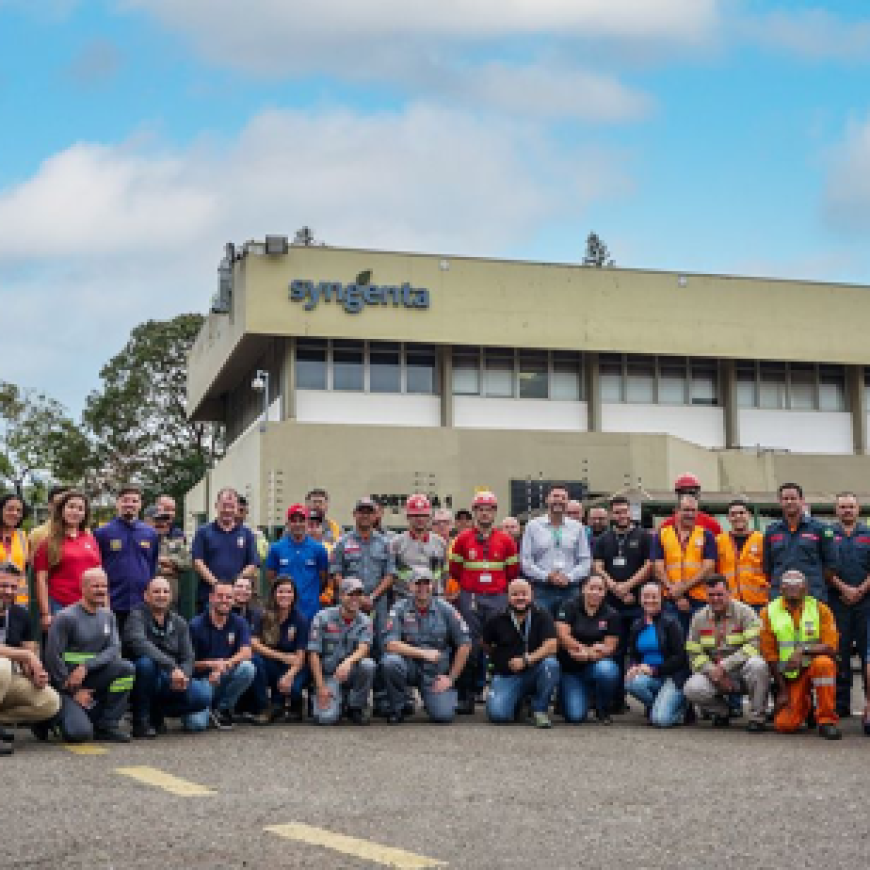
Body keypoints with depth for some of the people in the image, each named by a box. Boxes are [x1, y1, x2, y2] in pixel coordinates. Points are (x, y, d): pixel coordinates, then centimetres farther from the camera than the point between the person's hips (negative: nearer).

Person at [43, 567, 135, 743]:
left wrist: (86, 667, -21)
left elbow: (114, 649, -4)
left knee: (126, 668, -21)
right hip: (66, 682, -6)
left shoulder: (108, 616, 7)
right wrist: (75, 691, -11)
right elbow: (52, 658, -13)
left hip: (93, 677, 6)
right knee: (80, 733, -25)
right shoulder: (65, 617, -12)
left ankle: (106, 725, -8)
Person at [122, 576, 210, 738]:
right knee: (146, 662, -36)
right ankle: (140, 722, -17)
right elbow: (139, 643, -28)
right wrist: (172, 667, -36)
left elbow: (188, 657, 3)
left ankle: (156, 713, 8)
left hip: (170, 682, 4)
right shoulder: (137, 616, -8)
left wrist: (183, 676, -21)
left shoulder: (179, 623, 9)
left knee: (203, 696, -19)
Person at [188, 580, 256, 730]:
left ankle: (222, 709, -5)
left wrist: (224, 665, -28)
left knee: (247, 667, -28)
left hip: (226, 678, 3)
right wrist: (210, 664, -22)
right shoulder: (196, 625, -5)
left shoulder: (239, 623, 2)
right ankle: (204, 711, 12)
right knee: (197, 723, -28)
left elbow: (246, 653, -13)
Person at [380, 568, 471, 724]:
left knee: (443, 715, -21)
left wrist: (451, 678, -2)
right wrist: (423, 653, -22)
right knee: (390, 661, -32)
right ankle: (399, 707, -6)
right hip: (410, 667, 1)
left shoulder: (445, 610, -2)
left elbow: (465, 644, 1)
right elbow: (390, 644, -15)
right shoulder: (400, 609, -4)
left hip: (436, 672, -1)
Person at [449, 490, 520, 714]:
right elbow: (454, 569, 12)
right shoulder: (463, 539, 4)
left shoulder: (506, 540, 7)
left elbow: (513, 571, 15)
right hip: (470, 598, -1)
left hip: (498, 598, 1)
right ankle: (465, 697, 5)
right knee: (470, 647, 0)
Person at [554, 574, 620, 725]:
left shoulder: (611, 614, 0)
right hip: (571, 669, -1)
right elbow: (563, 635, -13)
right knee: (575, 716, -18)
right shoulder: (569, 607, -2)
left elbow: (610, 646, -7)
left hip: (596, 664, 1)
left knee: (607, 670, -37)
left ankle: (603, 711, -7)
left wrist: (585, 654, -22)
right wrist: (588, 649, -20)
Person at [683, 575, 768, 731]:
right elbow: (694, 654, 2)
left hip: (742, 671, -2)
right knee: (692, 689, -26)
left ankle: (757, 717, -15)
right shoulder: (699, 618, 4)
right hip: (713, 672, 3)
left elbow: (754, 645, -19)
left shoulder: (744, 612, -7)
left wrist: (724, 666, -23)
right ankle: (723, 710, 8)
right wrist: (714, 673, -15)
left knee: (757, 664, -36)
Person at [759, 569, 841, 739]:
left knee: (823, 663, -36)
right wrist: (782, 691, -2)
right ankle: (804, 702, 19)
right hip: (789, 675, 1)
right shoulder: (769, 612, -1)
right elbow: (770, 655, 1)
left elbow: (831, 648, -12)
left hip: (813, 667, -1)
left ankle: (827, 721, -21)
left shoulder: (820, 609, -3)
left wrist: (803, 650, -29)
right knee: (784, 725, -16)